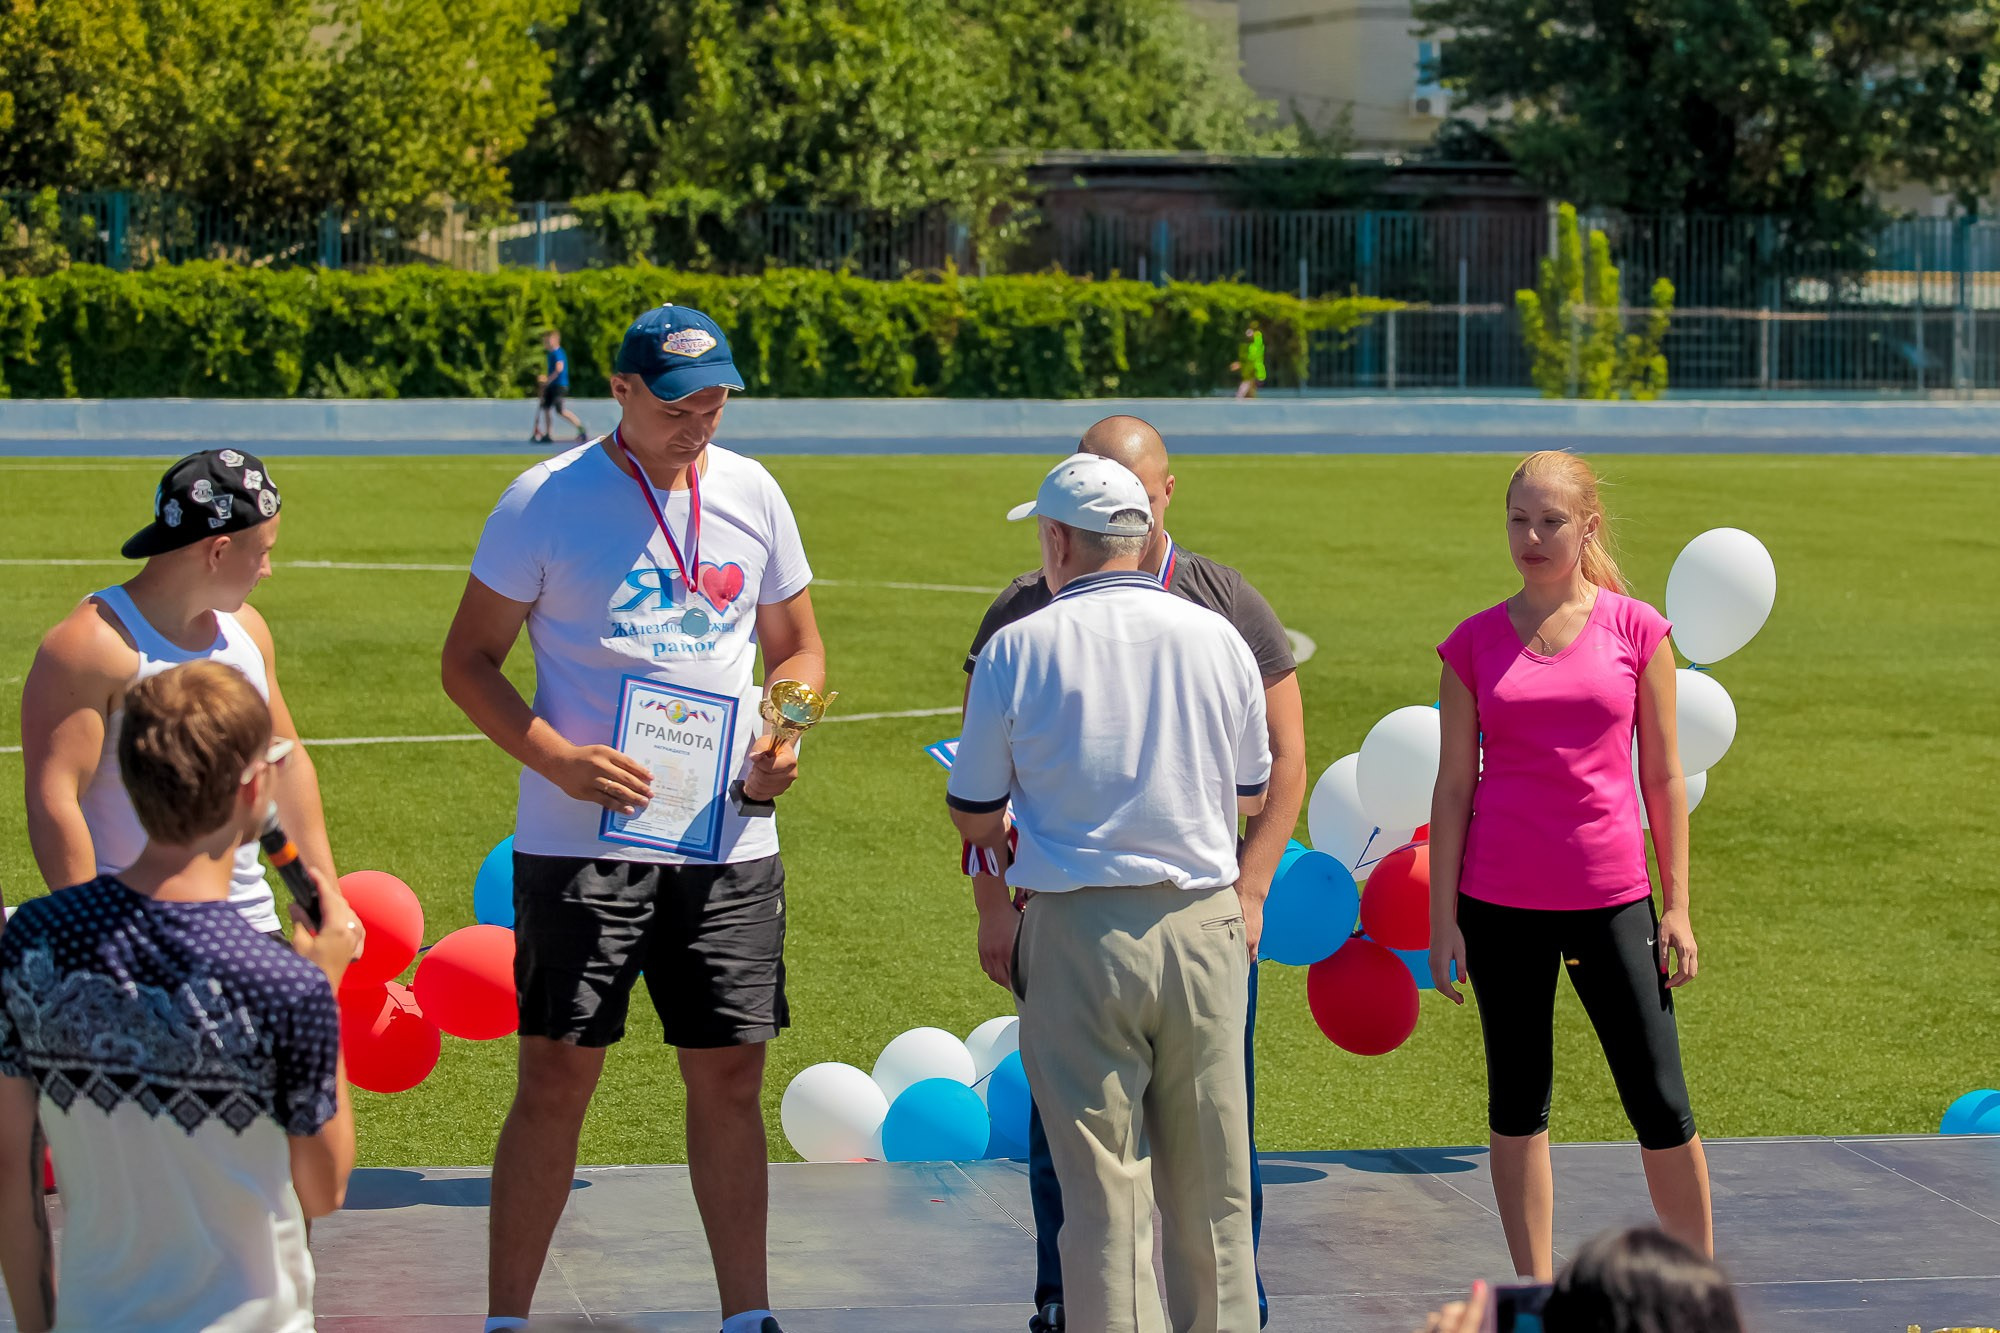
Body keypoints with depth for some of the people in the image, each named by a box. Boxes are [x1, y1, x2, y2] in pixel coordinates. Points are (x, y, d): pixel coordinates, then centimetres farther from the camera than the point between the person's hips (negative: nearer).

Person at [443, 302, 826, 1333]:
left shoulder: (751, 494, 8)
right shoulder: (546, 501, -5)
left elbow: (795, 645, 18)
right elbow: (469, 659, -2)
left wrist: (785, 733, -3)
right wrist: (558, 760, -16)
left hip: (729, 845, 4)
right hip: (581, 843, -4)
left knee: (730, 1076, 7)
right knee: (555, 1078, -2)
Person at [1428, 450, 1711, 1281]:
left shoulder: (1636, 631, 1)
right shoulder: (1475, 644, 2)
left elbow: (1663, 777, 4)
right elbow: (1454, 785, 4)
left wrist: (1677, 906, 1)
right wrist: (1443, 920, 0)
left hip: (1611, 898, 0)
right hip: (1501, 903, 1)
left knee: (1661, 1105, 1)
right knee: (1517, 1103, 7)